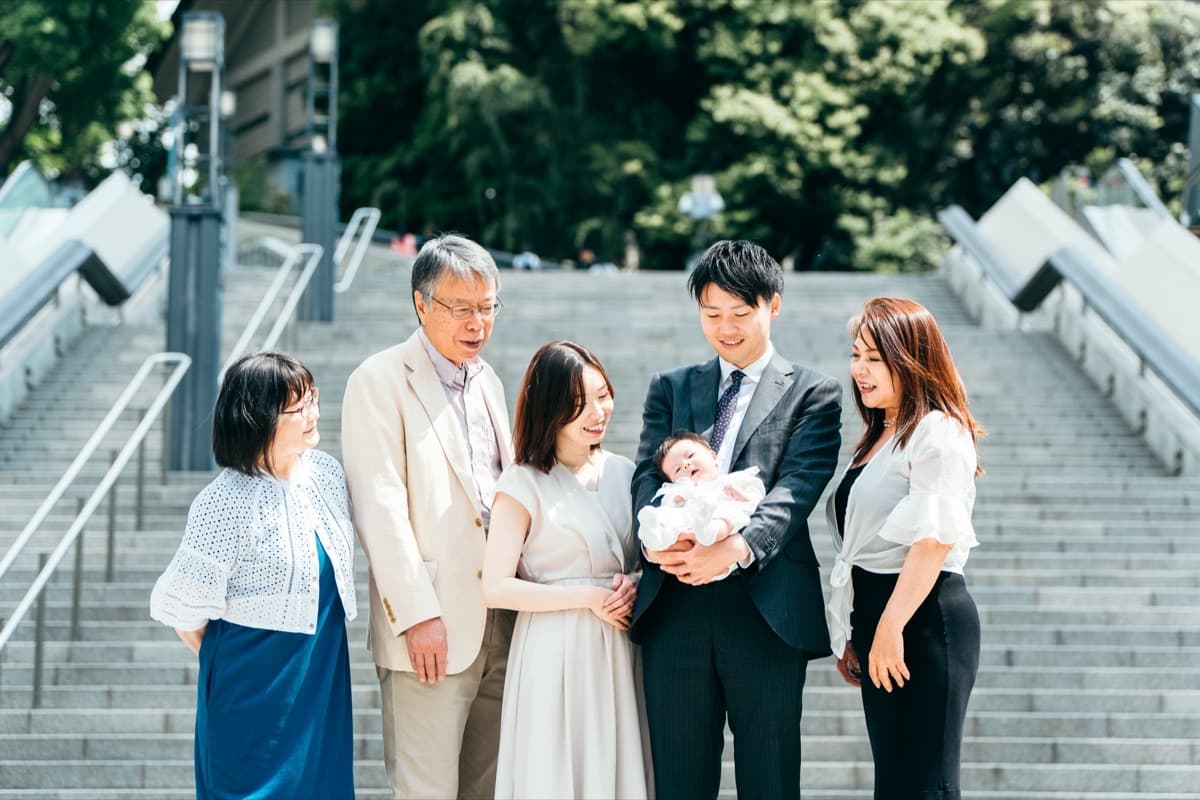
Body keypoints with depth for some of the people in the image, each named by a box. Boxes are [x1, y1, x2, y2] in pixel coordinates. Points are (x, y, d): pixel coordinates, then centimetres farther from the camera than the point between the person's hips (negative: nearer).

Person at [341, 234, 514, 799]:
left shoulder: (488, 383, 17)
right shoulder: (380, 381, -6)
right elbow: (379, 506, -12)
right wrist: (417, 614, -18)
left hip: (501, 625, 7)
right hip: (431, 627, -7)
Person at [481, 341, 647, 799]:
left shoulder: (622, 473, 8)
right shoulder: (524, 484, -7)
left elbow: (644, 559, 18)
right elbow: (495, 588, -12)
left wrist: (632, 585, -5)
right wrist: (589, 596, -13)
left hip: (616, 651, 5)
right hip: (555, 653, -5)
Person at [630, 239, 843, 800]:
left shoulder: (812, 394, 6)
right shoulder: (670, 389, 18)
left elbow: (796, 487, -7)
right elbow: (648, 475, 5)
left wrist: (739, 548, -27)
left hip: (766, 610, -3)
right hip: (676, 610, 3)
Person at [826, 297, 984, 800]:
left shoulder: (937, 432, -10)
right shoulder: (877, 439, 18)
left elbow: (935, 539, -19)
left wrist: (891, 628, -21)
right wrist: (851, 635, 17)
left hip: (923, 620, -9)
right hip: (879, 618, 9)